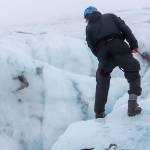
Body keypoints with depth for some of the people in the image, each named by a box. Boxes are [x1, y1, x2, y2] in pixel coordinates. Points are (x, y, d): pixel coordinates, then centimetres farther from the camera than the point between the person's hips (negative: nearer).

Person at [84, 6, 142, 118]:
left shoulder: (89, 28, 23)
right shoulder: (110, 16, 22)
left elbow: (92, 47, 14)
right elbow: (124, 28, 6)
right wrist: (133, 44, 2)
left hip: (103, 55, 2)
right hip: (119, 49, -2)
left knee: (102, 84, 19)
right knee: (133, 75, 11)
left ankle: (99, 114, 20)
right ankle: (133, 104, -7)